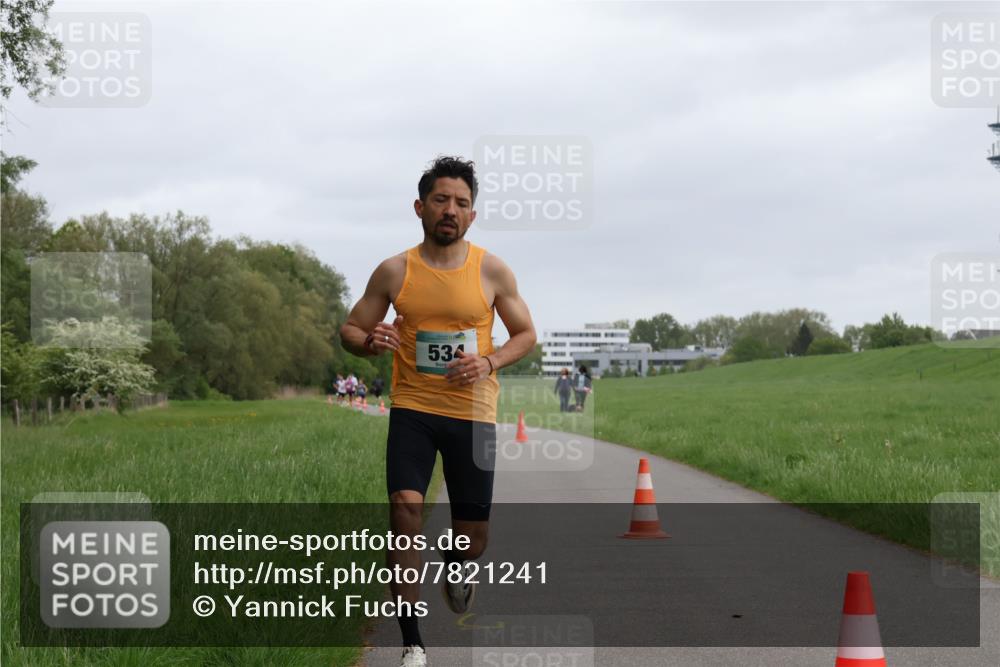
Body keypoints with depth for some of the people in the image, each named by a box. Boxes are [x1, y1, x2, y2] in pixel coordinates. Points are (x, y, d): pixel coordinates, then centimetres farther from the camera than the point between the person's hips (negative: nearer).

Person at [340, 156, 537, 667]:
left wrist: (489, 363, -11)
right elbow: (350, 330, 8)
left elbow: (526, 334, 8)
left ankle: (455, 564, 47)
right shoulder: (394, 272, 0)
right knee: (405, 509, -20)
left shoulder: (492, 271, 0)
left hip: (473, 412, 1)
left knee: (474, 534, 5)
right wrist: (370, 342, -16)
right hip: (412, 409, -1)